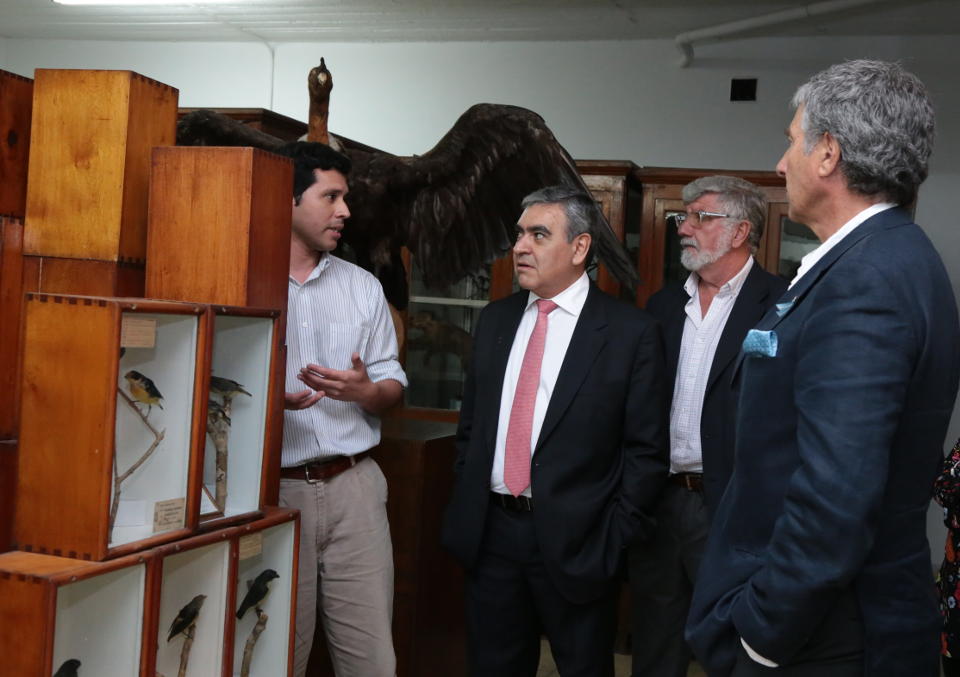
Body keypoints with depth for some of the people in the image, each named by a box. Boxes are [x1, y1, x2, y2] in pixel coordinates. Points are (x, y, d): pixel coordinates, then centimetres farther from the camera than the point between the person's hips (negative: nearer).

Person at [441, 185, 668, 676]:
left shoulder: (631, 332, -8)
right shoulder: (495, 320, 8)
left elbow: (646, 450, -7)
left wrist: (614, 537, -10)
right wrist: (465, 503, 8)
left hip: (574, 539, -4)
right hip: (489, 530, 5)